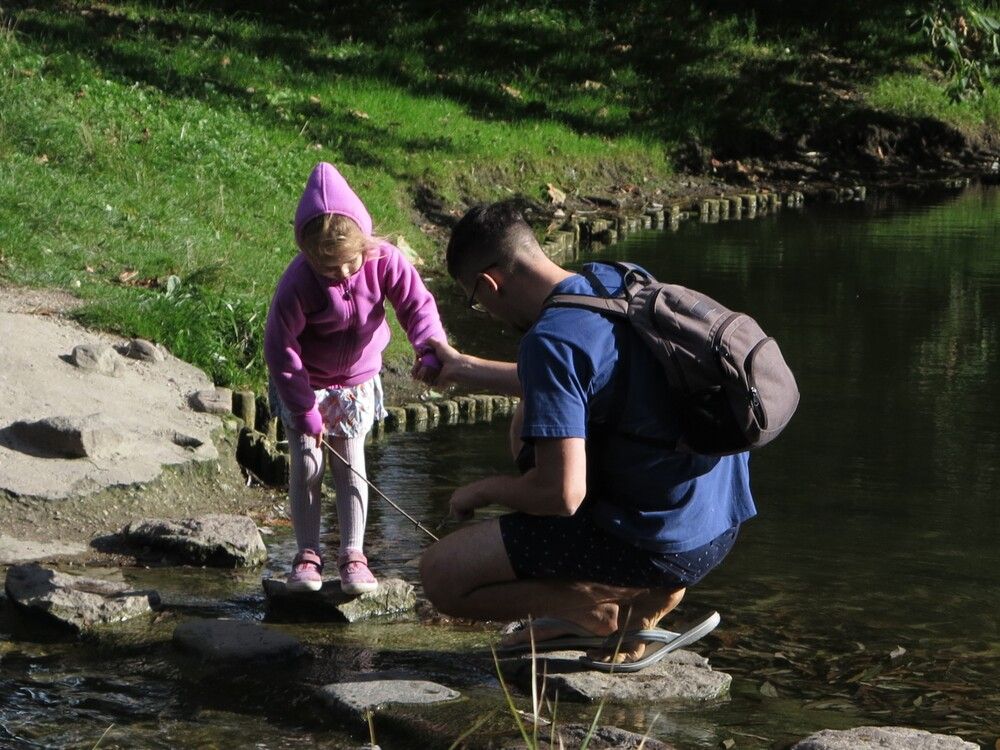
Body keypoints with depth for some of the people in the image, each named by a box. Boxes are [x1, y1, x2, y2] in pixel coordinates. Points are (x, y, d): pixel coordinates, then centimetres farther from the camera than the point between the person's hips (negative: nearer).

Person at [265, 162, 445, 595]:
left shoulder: (383, 261, -22)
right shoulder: (298, 283, -29)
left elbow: (417, 303, -16)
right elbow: (280, 347, -22)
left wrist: (429, 347, -38)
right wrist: (304, 410, -21)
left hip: (357, 379, 2)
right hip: (305, 383, -2)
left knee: (350, 464, 0)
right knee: (307, 465, -4)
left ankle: (353, 555, 5)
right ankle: (307, 555, 6)